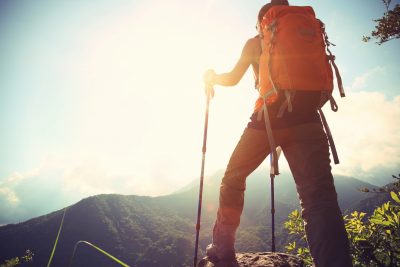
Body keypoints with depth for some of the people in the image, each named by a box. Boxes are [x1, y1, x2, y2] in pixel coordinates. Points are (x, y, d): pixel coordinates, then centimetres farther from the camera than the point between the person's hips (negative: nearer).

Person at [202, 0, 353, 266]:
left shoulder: (256, 42, 16)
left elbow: (232, 78, 19)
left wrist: (211, 77, 38)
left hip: (269, 119, -2)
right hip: (306, 120, 3)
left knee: (233, 178, 16)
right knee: (320, 198, -7)